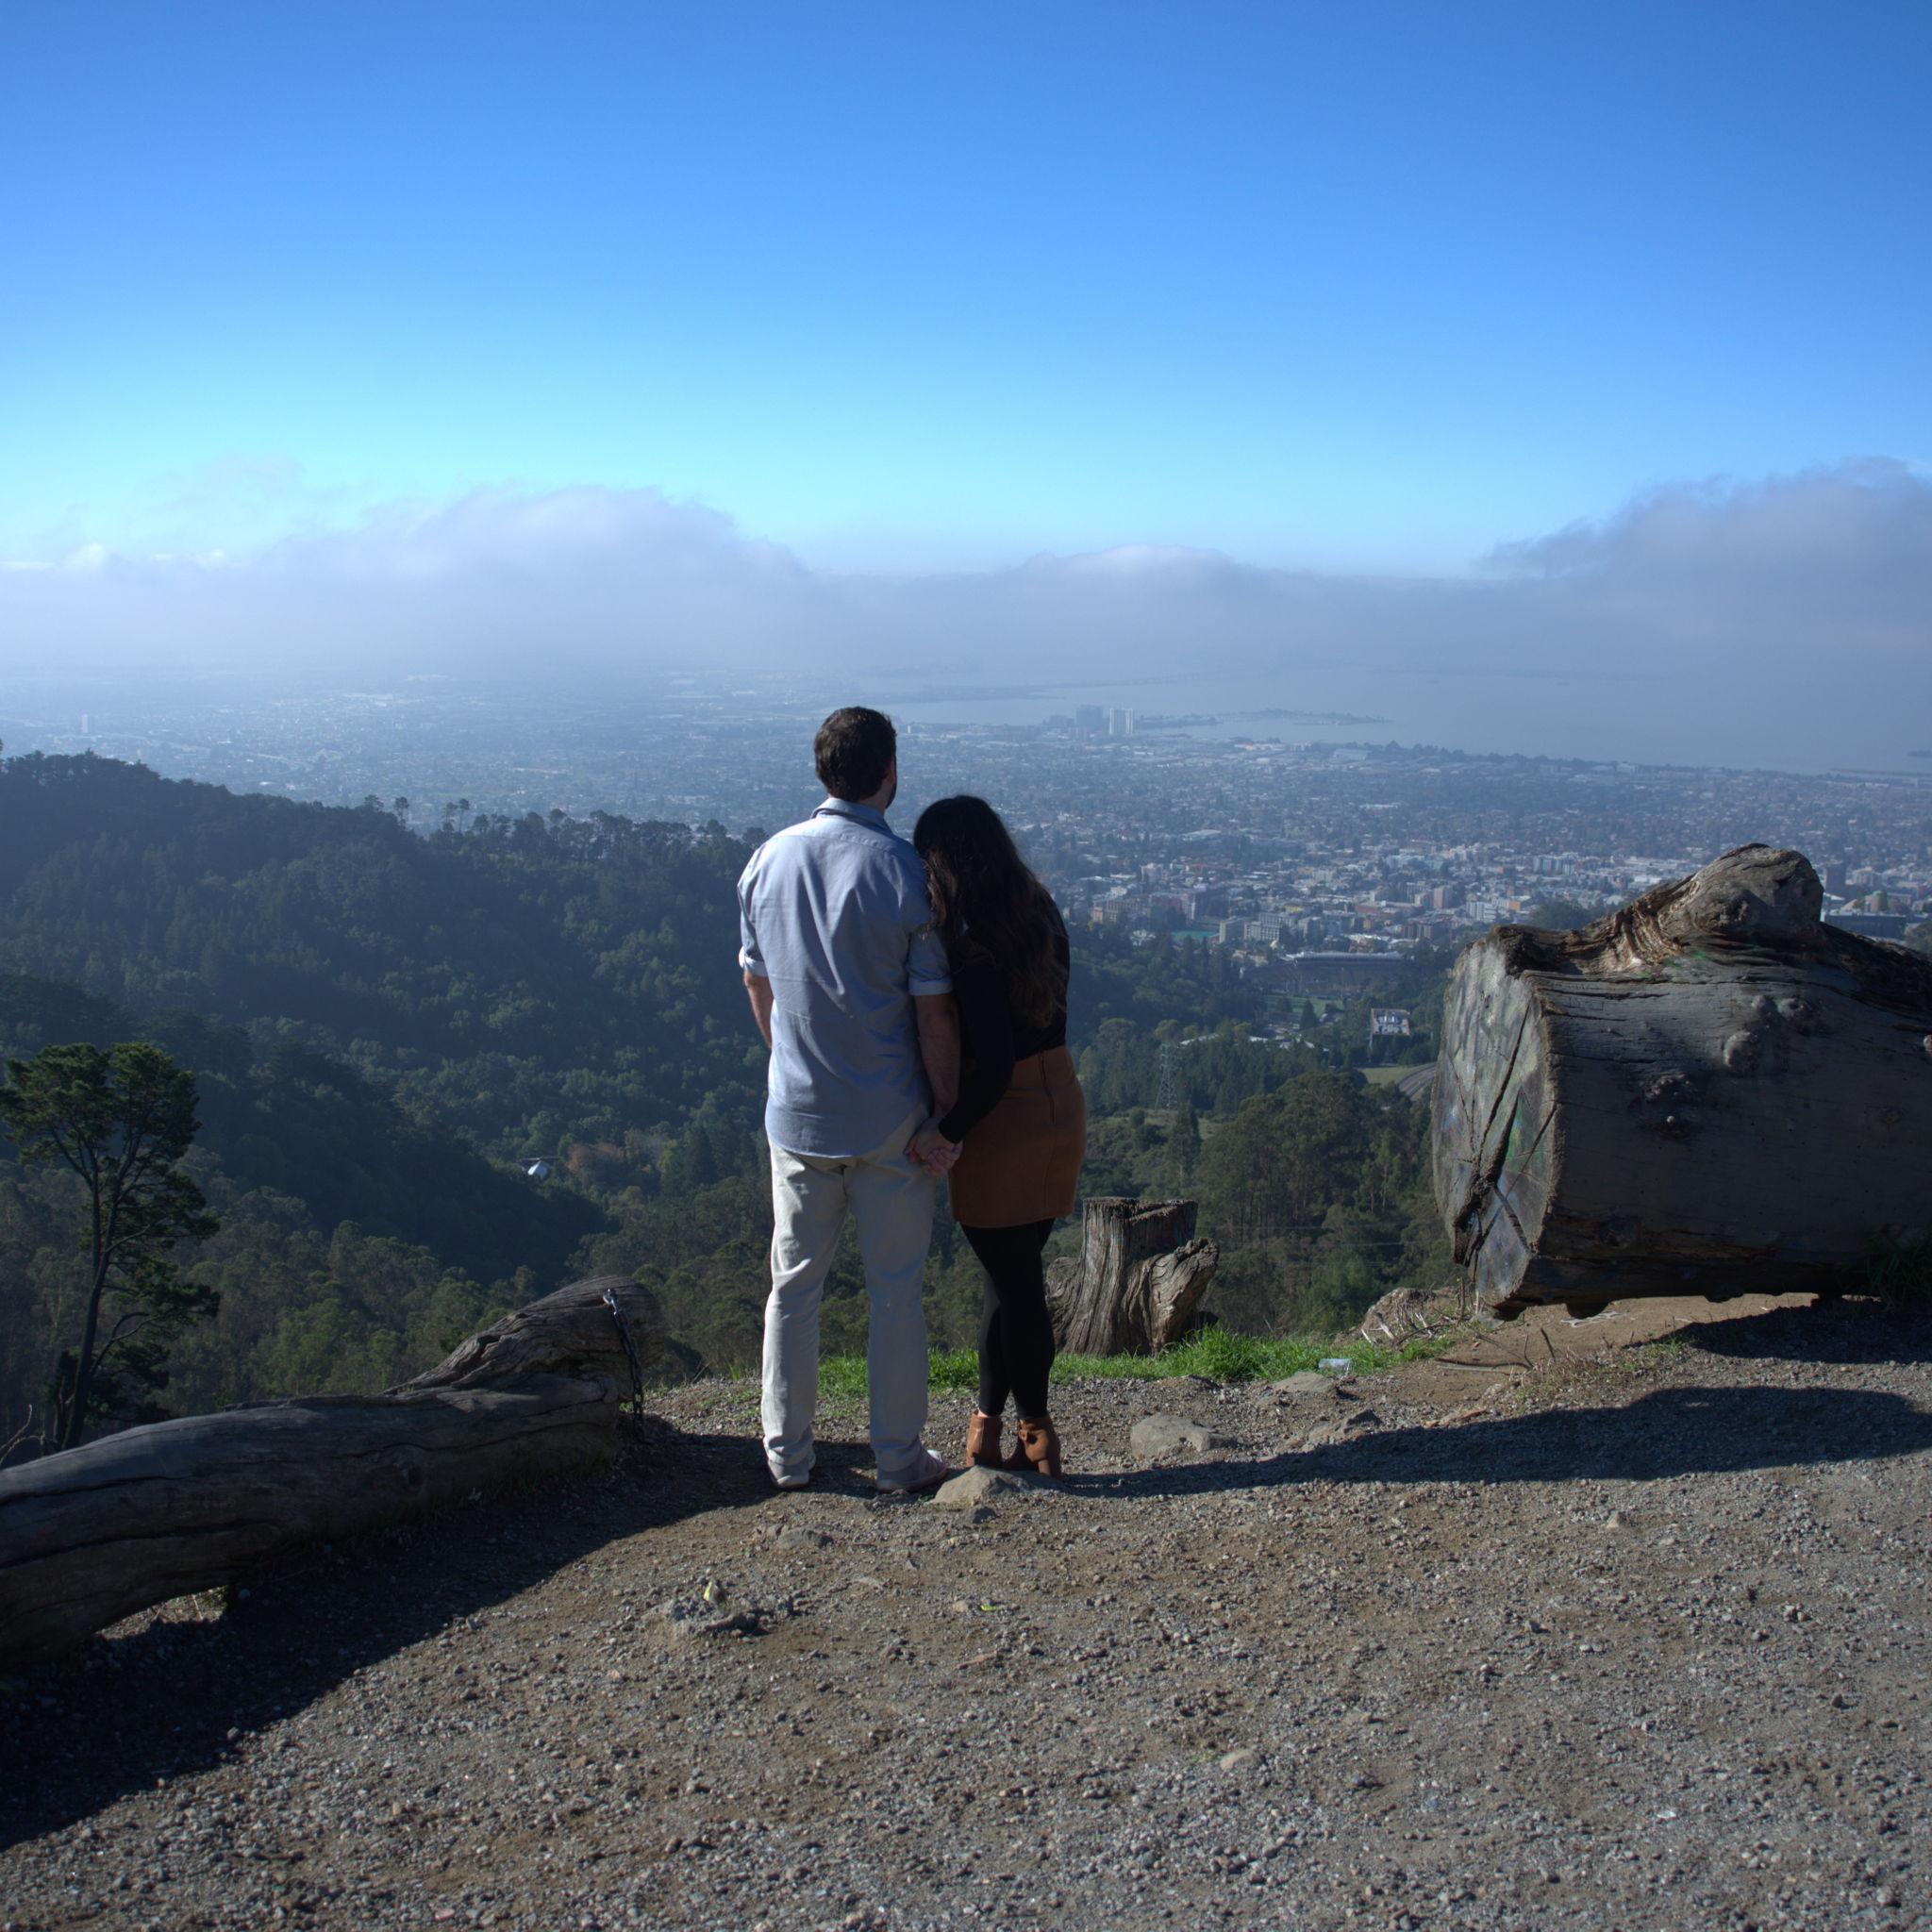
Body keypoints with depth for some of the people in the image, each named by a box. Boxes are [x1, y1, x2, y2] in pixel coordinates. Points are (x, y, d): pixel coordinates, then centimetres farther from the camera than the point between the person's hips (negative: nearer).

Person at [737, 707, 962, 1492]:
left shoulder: (768, 862, -2)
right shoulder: (907, 874, -15)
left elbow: (759, 989, 8)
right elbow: (934, 1016, -12)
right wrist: (947, 1111, -1)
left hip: (796, 1112, 4)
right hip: (889, 1118, -3)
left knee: (794, 1284, 14)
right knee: (895, 1292, 8)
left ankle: (787, 1454, 23)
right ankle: (899, 1457, 18)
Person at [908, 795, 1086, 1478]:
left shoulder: (970, 946, -22)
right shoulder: (1042, 917, 2)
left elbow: (993, 1064, -26)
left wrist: (949, 1133, -15)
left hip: (1004, 1126, -8)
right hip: (1061, 1107, 8)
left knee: (1013, 1281, 7)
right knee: (1016, 1272, 17)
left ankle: (1037, 1433, 19)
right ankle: (988, 1417, 30)